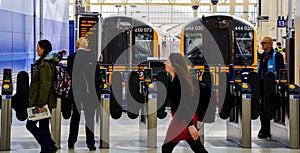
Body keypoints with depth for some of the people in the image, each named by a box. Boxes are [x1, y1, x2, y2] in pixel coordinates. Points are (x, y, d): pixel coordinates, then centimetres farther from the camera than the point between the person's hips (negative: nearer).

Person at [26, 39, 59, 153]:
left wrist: (40, 103, -23)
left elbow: (44, 86, -23)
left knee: (30, 124, -2)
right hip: (47, 101, 10)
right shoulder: (51, 62, 12)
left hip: (42, 100, -10)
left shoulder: (44, 65, -18)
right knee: (43, 126, 13)